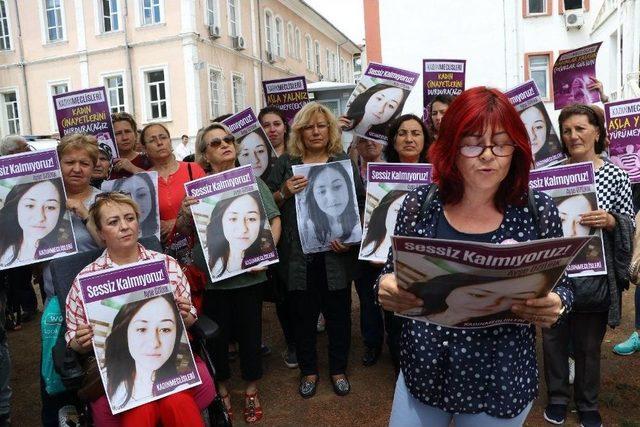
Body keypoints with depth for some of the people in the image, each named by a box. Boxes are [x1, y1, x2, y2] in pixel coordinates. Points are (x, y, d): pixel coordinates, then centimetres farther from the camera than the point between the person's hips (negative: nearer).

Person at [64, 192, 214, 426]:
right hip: (117, 368, -1)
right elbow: (74, 342, 11)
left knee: (177, 401, -28)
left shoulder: (168, 264, 6)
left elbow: (189, 321, 14)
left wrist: (184, 316, -8)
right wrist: (82, 342, -10)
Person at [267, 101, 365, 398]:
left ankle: (338, 369, 33)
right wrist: (284, 193, -14)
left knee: (338, 312, 12)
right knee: (303, 314, 12)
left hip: (335, 254, 0)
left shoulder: (344, 162, 5)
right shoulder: (286, 163, 5)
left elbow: (360, 204, 2)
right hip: (299, 254, 0)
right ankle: (308, 371, 32)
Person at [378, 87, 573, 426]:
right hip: (422, 373, 1)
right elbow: (392, 277, -1)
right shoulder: (419, 204, -9)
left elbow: (561, 287, -1)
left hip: (502, 383, -1)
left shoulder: (538, 210, -11)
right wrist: (387, 289, -23)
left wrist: (554, 306, -23)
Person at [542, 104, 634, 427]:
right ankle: (557, 397, 35)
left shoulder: (616, 175, -2)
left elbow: (629, 225, 1)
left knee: (589, 343, 14)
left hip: (594, 275, -1)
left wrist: (610, 221, -20)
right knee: (554, 337, 14)